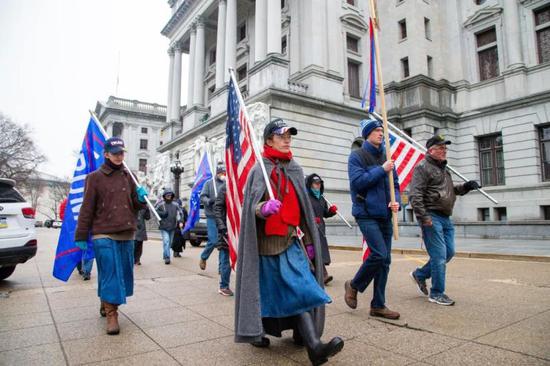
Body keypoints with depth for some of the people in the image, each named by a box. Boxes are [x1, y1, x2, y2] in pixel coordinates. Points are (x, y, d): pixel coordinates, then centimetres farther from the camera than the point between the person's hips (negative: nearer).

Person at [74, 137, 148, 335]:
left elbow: (135, 206, 16)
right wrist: (81, 236, -2)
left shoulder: (128, 177, 13)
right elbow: (87, 209, -1)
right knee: (109, 274, -4)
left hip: (126, 235, 4)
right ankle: (111, 313, 5)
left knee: (123, 273, 10)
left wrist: (141, 198, -7)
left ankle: (106, 304, 30)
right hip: (104, 235, -4)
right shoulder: (95, 177, 1)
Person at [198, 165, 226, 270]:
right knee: (213, 241, -8)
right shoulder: (209, 183, 4)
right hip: (212, 217, -3)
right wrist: (209, 201, -20)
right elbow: (202, 197, -1)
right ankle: (203, 258, 20)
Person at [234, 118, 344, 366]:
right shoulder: (259, 170, -3)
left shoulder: (295, 170, 11)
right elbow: (249, 204, -10)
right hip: (265, 240, -4)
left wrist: (308, 238, 14)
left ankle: (313, 345, 0)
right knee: (265, 289, 6)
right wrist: (262, 208, -32)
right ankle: (257, 331, 30)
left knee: (301, 288, -4)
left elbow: (303, 207, 15)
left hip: (291, 239, 4)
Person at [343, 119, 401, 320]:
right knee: (379, 254, -16)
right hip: (366, 214, -6)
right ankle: (354, 285, 10)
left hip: (384, 215, 7)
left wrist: (396, 201, -3)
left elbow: (395, 184, 16)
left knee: (385, 260, 7)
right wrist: (382, 170, -13)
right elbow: (357, 181, -16)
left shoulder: (386, 157, 15)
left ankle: (378, 305, 18)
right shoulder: (357, 156, -2)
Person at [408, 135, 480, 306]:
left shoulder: (443, 168, 21)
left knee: (449, 252, 12)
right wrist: (423, 217, -22)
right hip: (432, 217, -9)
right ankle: (437, 293, 8)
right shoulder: (423, 167, -8)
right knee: (439, 255, -6)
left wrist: (466, 186, 10)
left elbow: (451, 189, 29)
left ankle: (420, 274, 27)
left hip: (445, 218, 9)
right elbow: (415, 195, -17)